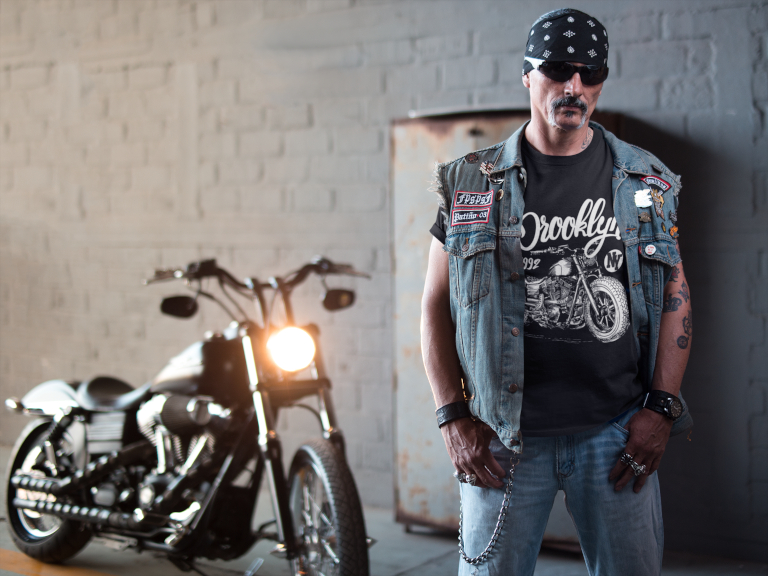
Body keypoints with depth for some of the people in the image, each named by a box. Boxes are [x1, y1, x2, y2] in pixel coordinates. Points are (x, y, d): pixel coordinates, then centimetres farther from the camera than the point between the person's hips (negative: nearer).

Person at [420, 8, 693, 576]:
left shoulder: (645, 182, 7)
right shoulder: (472, 183, 4)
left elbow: (676, 293, 9)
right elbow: (436, 304, 5)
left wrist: (661, 407, -1)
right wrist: (454, 417, -3)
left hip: (618, 431, 1)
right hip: (504, 434, -1)